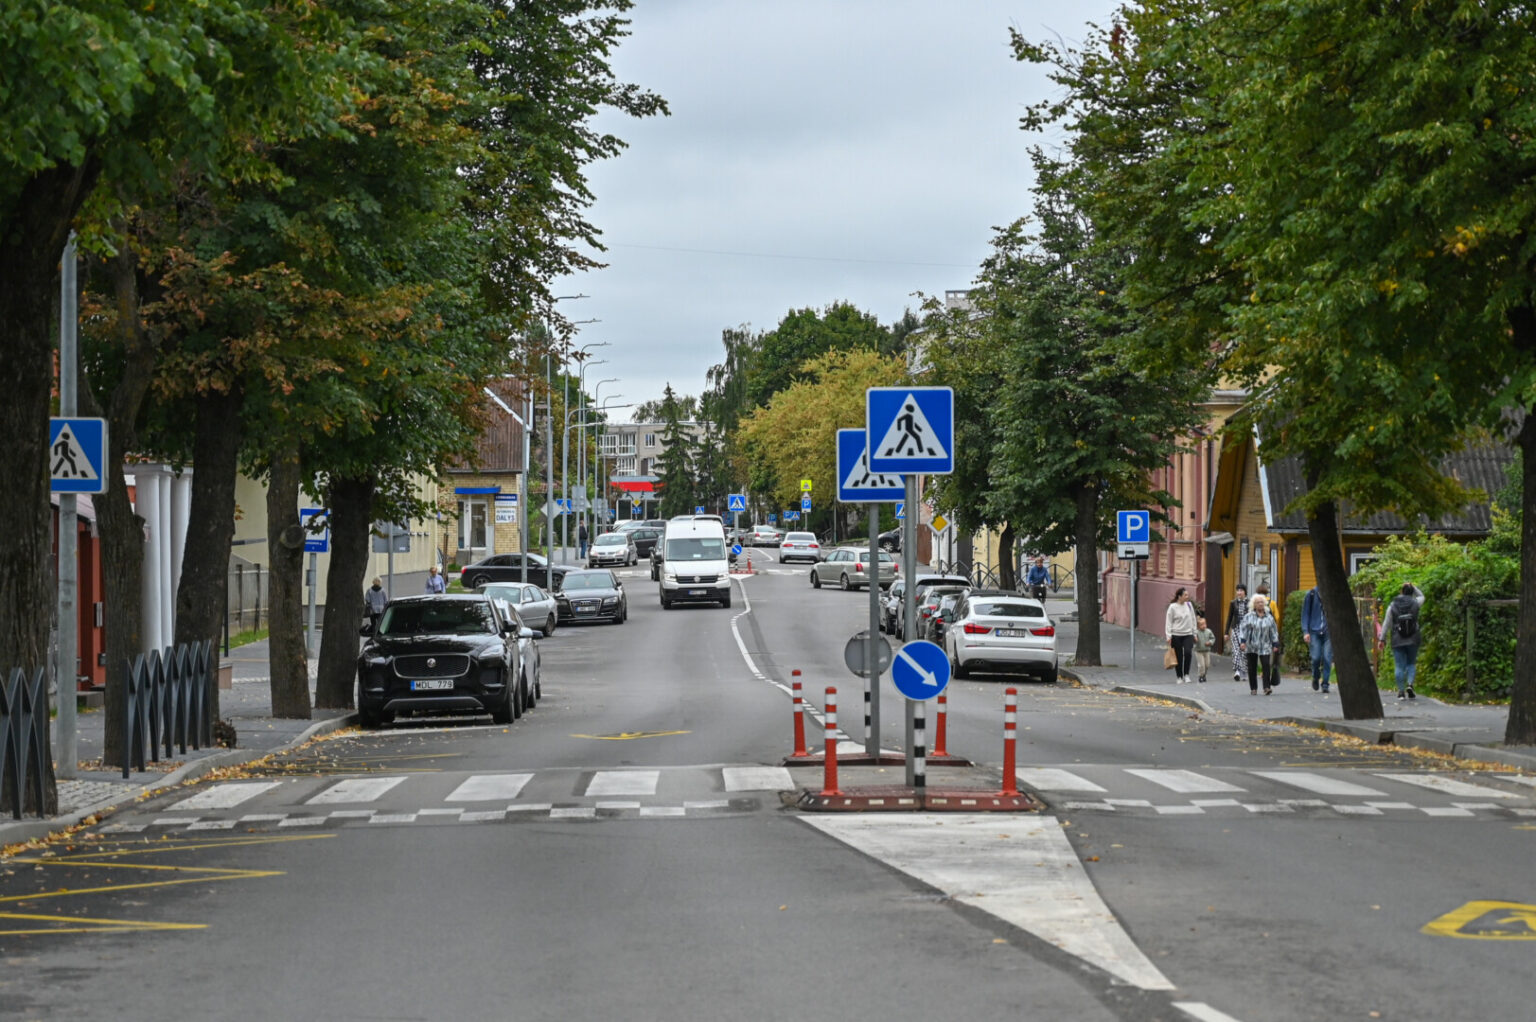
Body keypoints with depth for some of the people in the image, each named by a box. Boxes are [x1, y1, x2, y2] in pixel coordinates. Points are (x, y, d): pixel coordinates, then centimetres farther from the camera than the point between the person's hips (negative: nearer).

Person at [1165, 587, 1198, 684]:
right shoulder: (1173, 607, -4)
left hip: (1188, 634, 2)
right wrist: (1168, 636, -9)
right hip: (1176, 635, -2)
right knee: (1178, 657, 2)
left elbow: (1193, 620, 14)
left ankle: (1186, 674, -4)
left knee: (1188, 652, -18)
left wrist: (1195, 634, 12)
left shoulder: (1189, 605, 7)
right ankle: (1179, 677, 17)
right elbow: (1168, 622, -3)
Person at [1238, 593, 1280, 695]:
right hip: (1251, 647, 0)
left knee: (1266, 666, -13)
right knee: (1252, 668, 3)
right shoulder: (1248, 617, 4)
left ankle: (1267, 687, -13)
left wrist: (1275, 644, 7)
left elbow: (1274, 632, 11)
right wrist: (1242, 641, -11)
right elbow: (1243, 630, 0)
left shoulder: (1269, 618, 9)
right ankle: (1253, 689, 12)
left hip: (1265, 647, 0)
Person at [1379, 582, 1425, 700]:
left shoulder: (1392, 605, -3)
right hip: (1412, 640, 0)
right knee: (1411, 663, 13)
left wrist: (1382, 639, 2)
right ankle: (1410, 684, -9)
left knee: (1399, 666, 4)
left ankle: (1401, 691, 5)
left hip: (1398, 641, 0)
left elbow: (1387, 623, -2)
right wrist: (1414, 587, 20)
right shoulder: (1415, 603, -2)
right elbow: (1421, 597, 23)